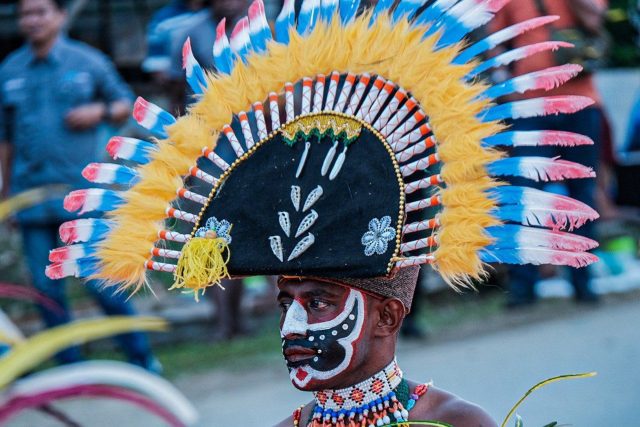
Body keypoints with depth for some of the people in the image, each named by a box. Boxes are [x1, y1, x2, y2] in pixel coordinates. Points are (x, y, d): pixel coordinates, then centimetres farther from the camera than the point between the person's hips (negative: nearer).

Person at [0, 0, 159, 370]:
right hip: (31, 195, 3)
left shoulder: (89, 62, 3)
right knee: (46, 287, 4)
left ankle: (142, 358, 8)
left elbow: (126, 104, 13)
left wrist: (100, 112, -8)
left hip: (81, 191, -3)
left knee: (100, 280, -6)